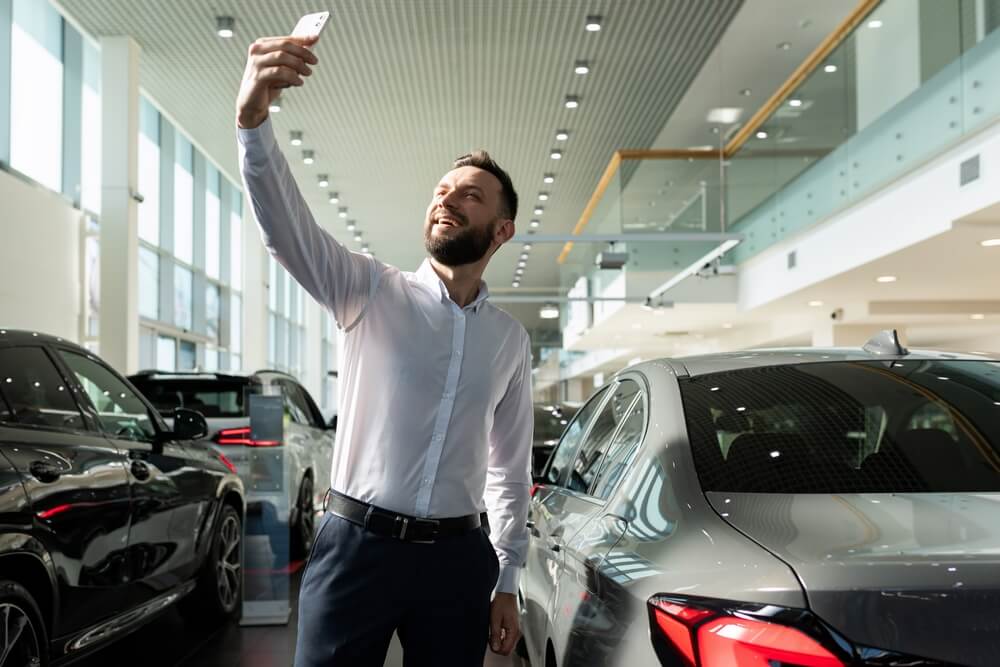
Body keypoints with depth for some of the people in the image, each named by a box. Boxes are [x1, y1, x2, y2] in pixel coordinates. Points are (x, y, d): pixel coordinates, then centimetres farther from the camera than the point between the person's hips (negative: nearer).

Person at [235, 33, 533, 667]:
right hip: (357, 545, -2)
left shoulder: (511, 339, 8)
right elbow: (286, 224, -18)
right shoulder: (371, 291, -1)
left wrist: (507, 582, 10)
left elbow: (511, 469, 13)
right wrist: (254, 117, -36)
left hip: (457, 559, 3)